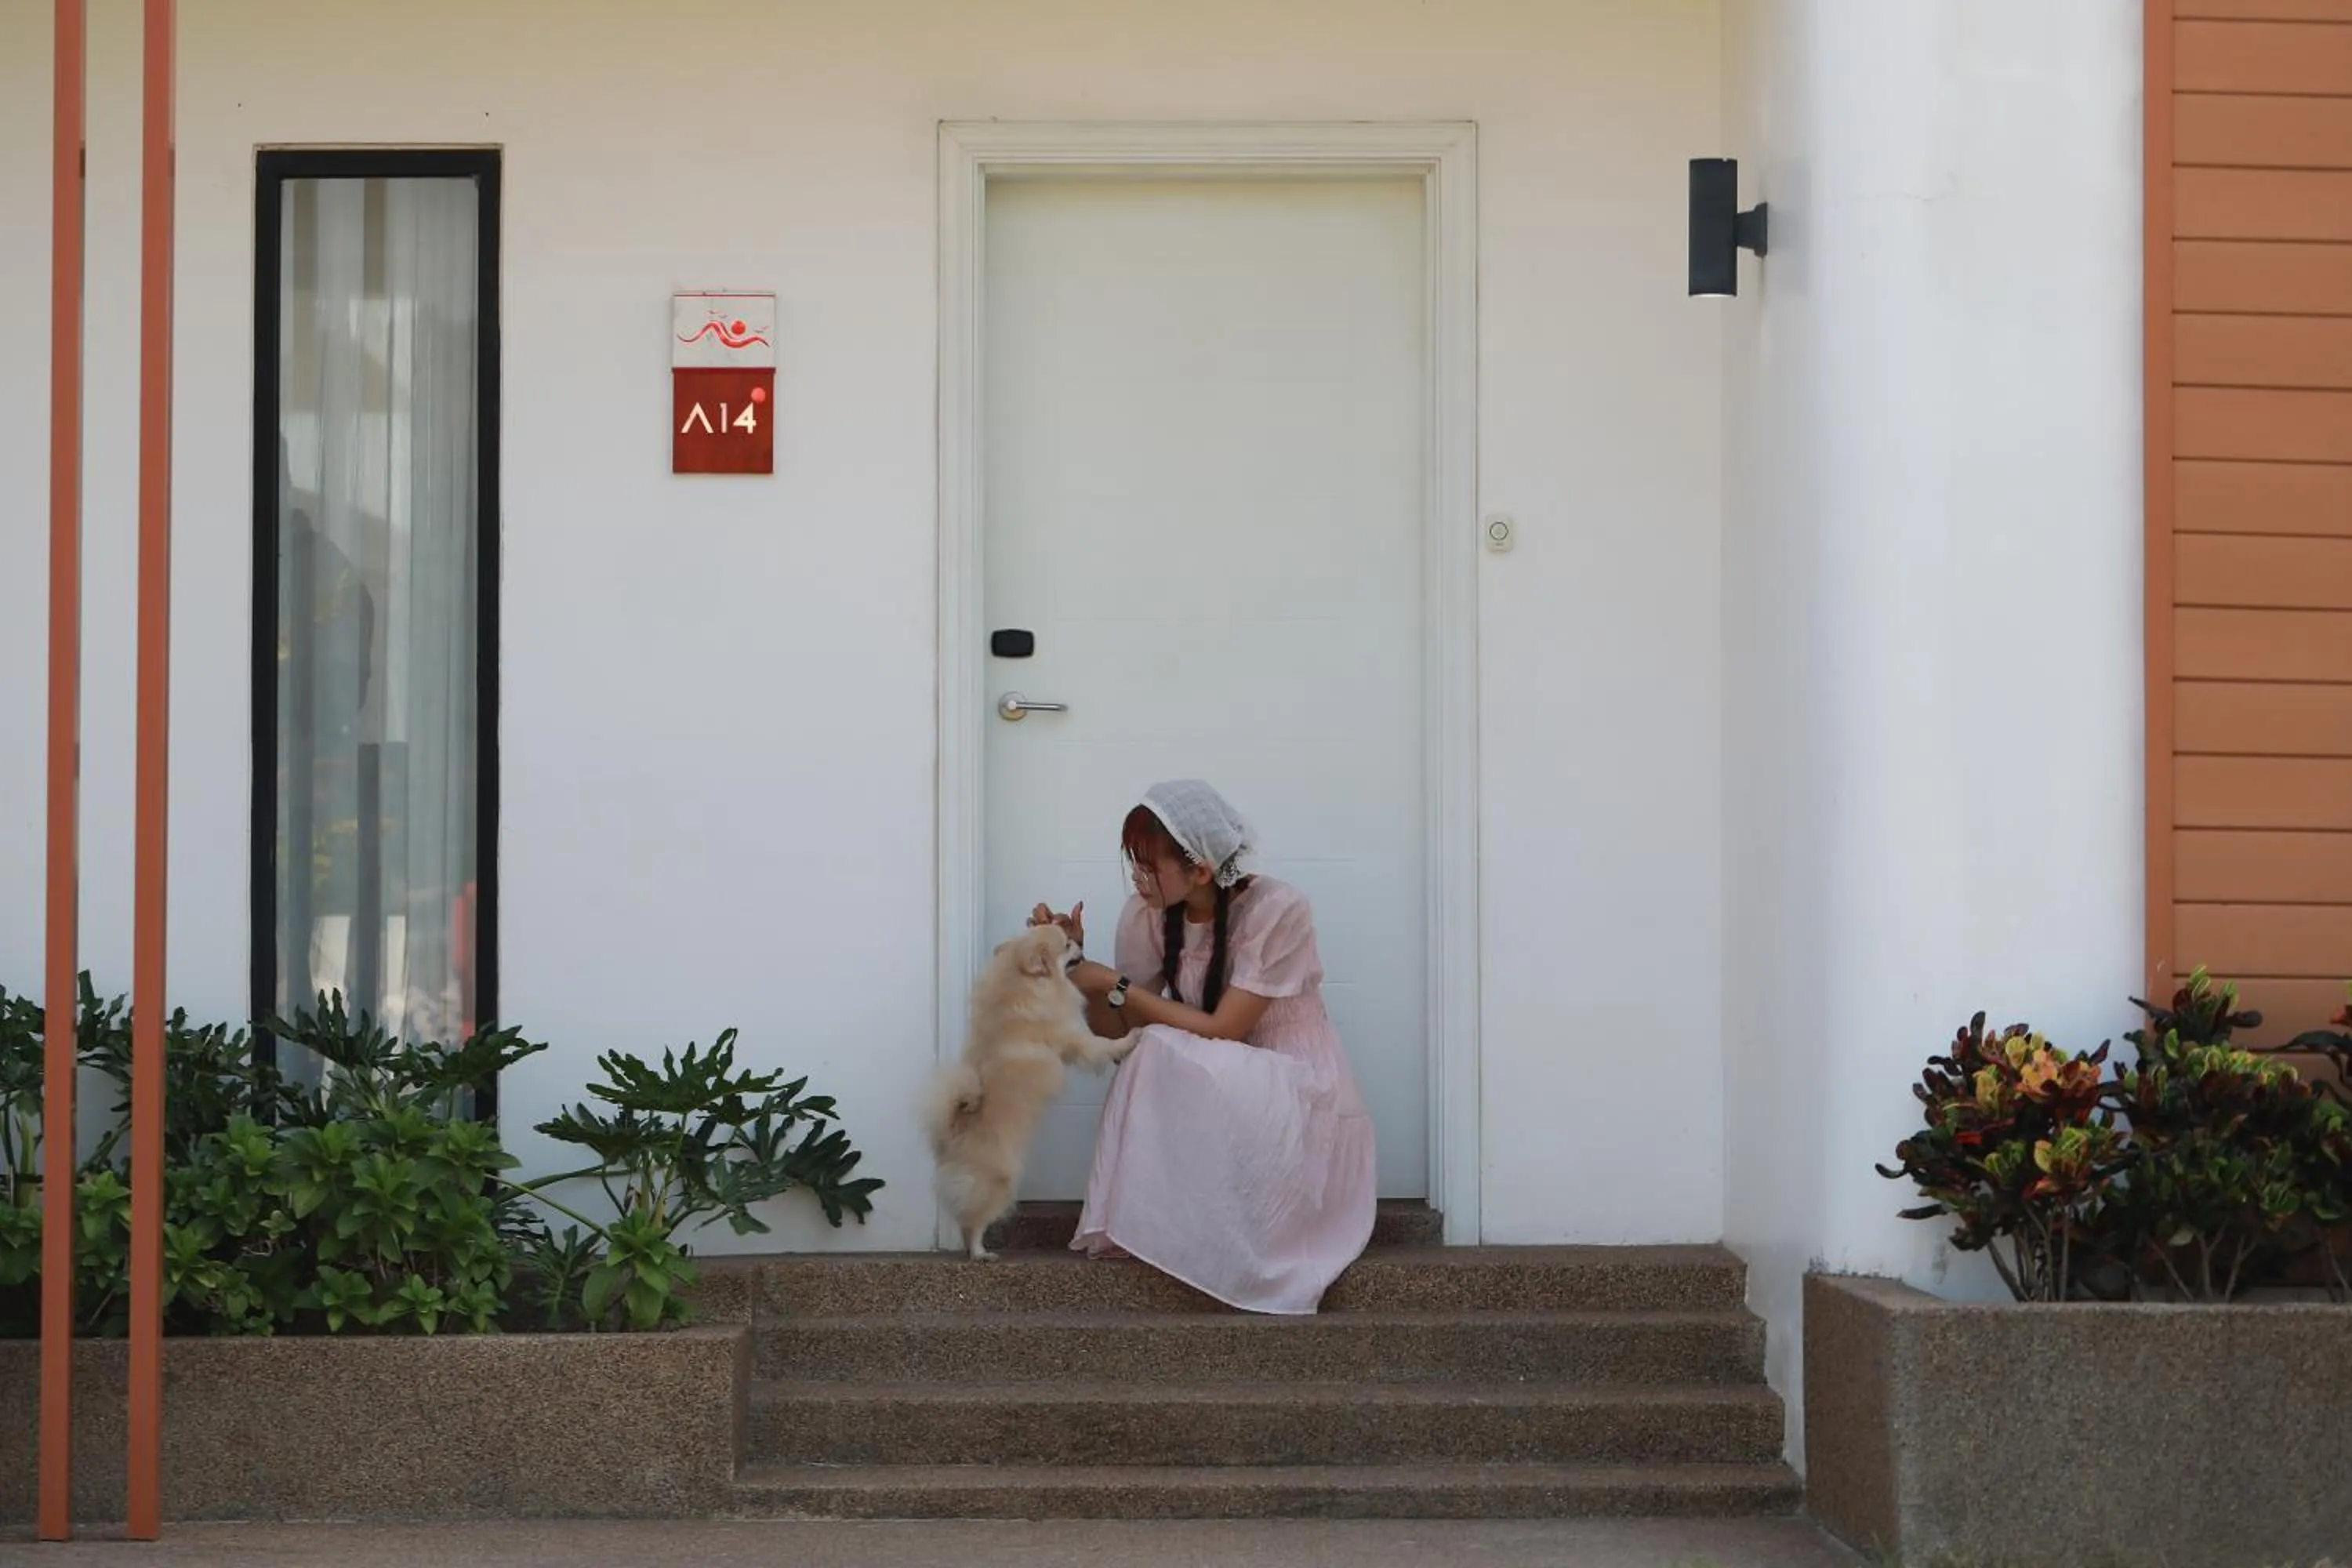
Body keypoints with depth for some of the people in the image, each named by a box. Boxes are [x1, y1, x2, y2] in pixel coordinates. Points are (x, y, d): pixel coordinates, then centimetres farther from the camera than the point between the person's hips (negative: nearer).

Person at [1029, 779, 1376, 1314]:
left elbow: (1221, 1031, -23)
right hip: (1215, 1099, 5)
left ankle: (1156, 1228, -12)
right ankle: (1141, 1227, -12)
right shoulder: (1147, 915, -5)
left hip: (1302, 1097, -5)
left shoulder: (1277, 910, -21)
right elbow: (1115, 1030, 2)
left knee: (1164, 1056, -30)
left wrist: (1115, 985, -20)